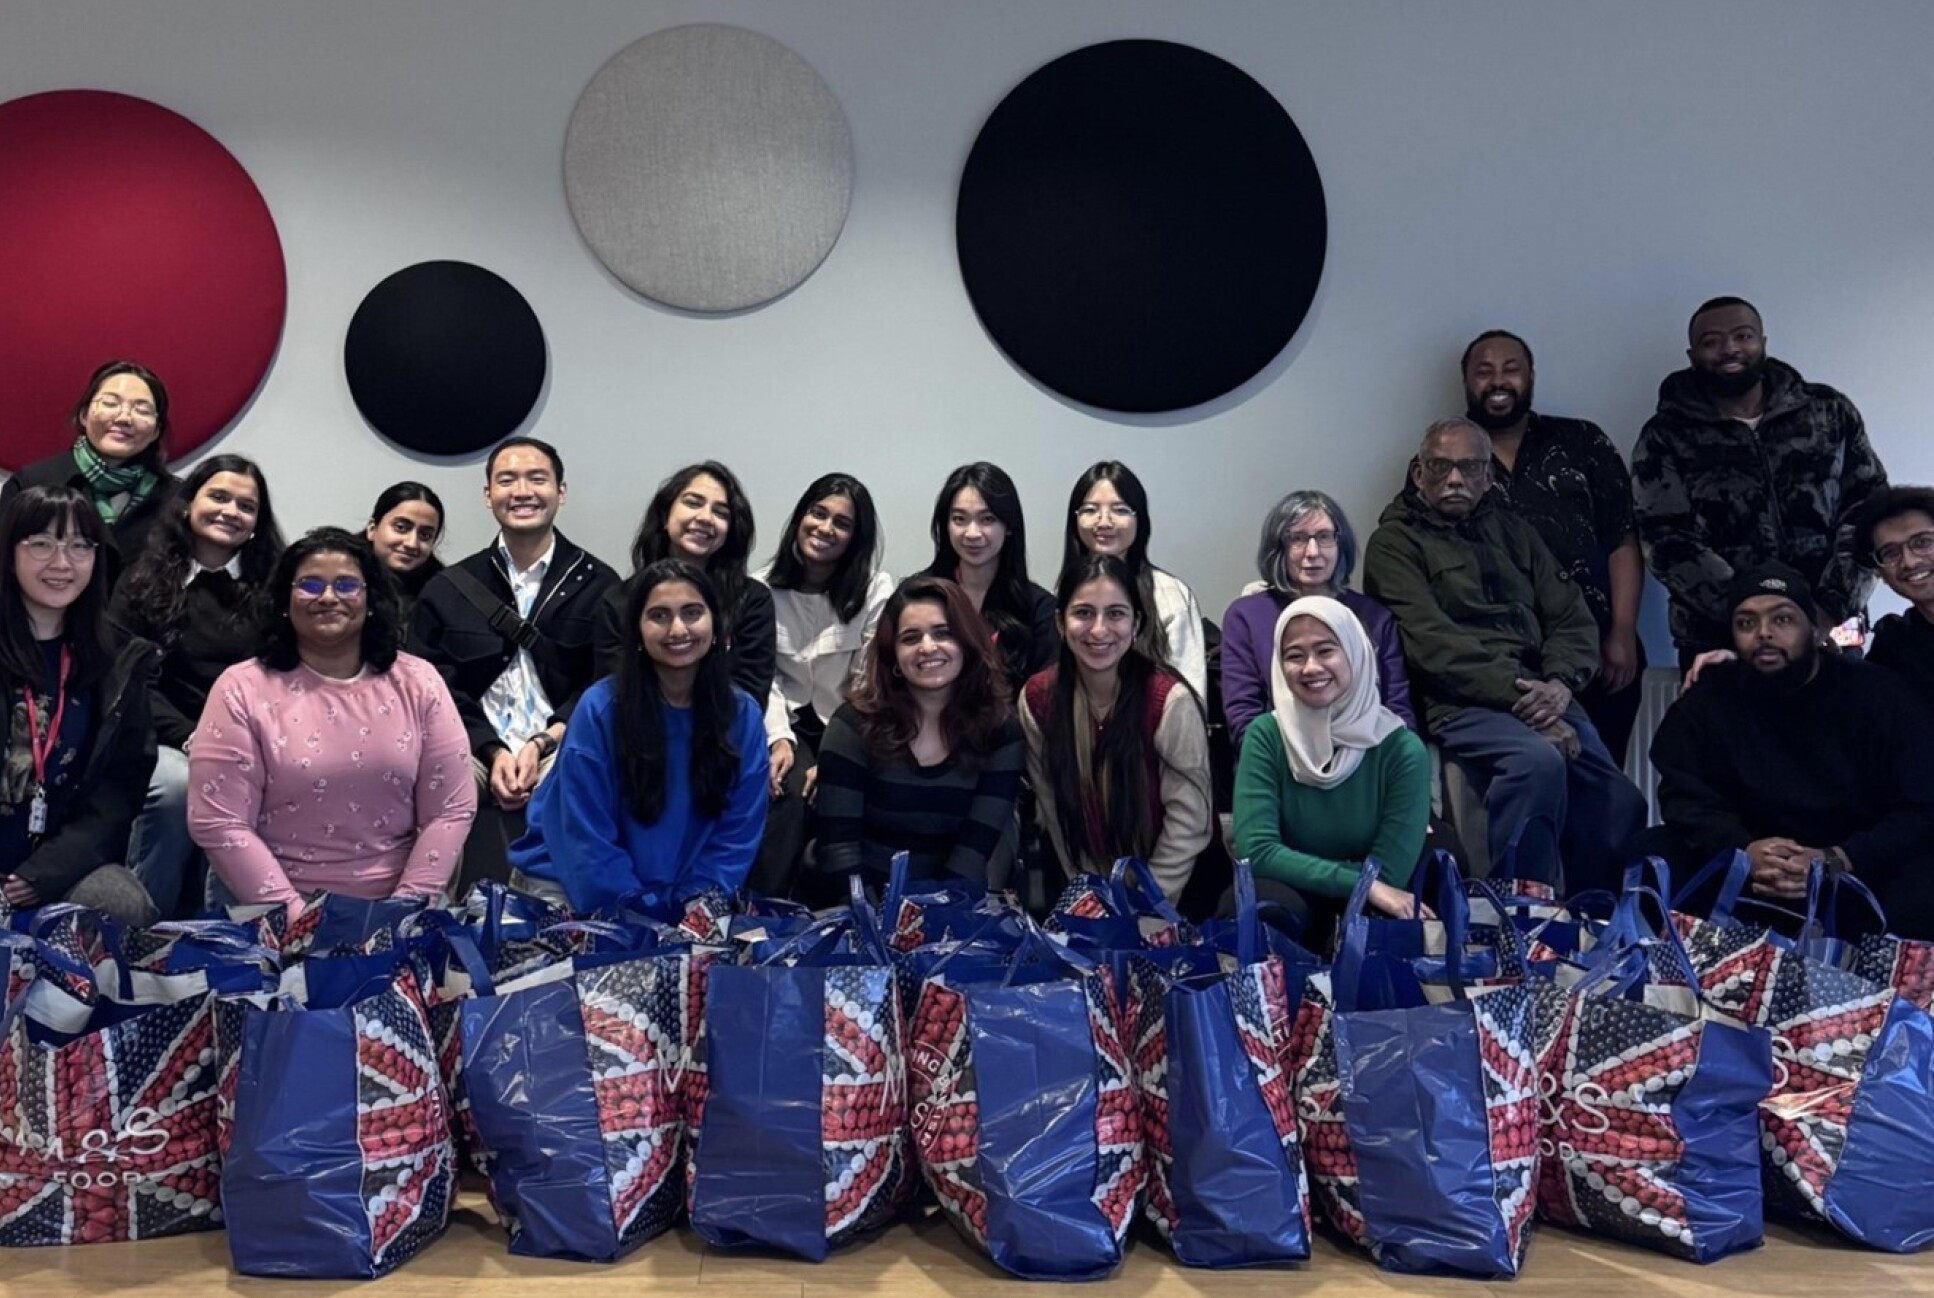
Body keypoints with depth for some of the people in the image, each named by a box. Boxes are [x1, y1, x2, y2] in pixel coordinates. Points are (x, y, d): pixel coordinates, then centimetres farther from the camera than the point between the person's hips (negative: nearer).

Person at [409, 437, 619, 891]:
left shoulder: (598, 585, 10)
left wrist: (542, 744, -11)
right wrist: (494, 753, -9)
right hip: (479, 764, 1)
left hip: (562, 757, -1)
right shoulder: (446, 590, 16)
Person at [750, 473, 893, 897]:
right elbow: (764, 676, 0)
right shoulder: (763, 587, 1)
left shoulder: (876, 591, -5)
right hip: (789, 724, 1)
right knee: (792, 789, -28)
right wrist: (779, 738, -16)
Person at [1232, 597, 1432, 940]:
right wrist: (1361, 884, -22)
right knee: (1261, 906, -34)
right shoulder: (1265, 737, -8)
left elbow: (1387, 876, -11)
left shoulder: (1402, 750, -11)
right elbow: (1257, 851, -17)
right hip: (1290, 899, 0)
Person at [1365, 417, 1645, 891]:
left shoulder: (1511, 530, 24)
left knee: (1621, 805, -13)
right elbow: (1433, 643, -9)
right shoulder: (1395, 543, 5)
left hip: (1541, 696, 6)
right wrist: (1518, 694, -17)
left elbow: (1572, 617, 16)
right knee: (1539, 759, -33)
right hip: (1462, 704, -6)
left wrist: (1560, 683, -5)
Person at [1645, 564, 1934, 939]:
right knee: (1653, 854, -20)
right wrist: (1742, 850, -27)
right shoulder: (1708, 699, 3)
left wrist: (1836, 862, -28)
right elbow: (1687, 797, -4)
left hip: (1861, 873, -2)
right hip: (1747, 876, 2)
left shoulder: (1881, 696, -4)